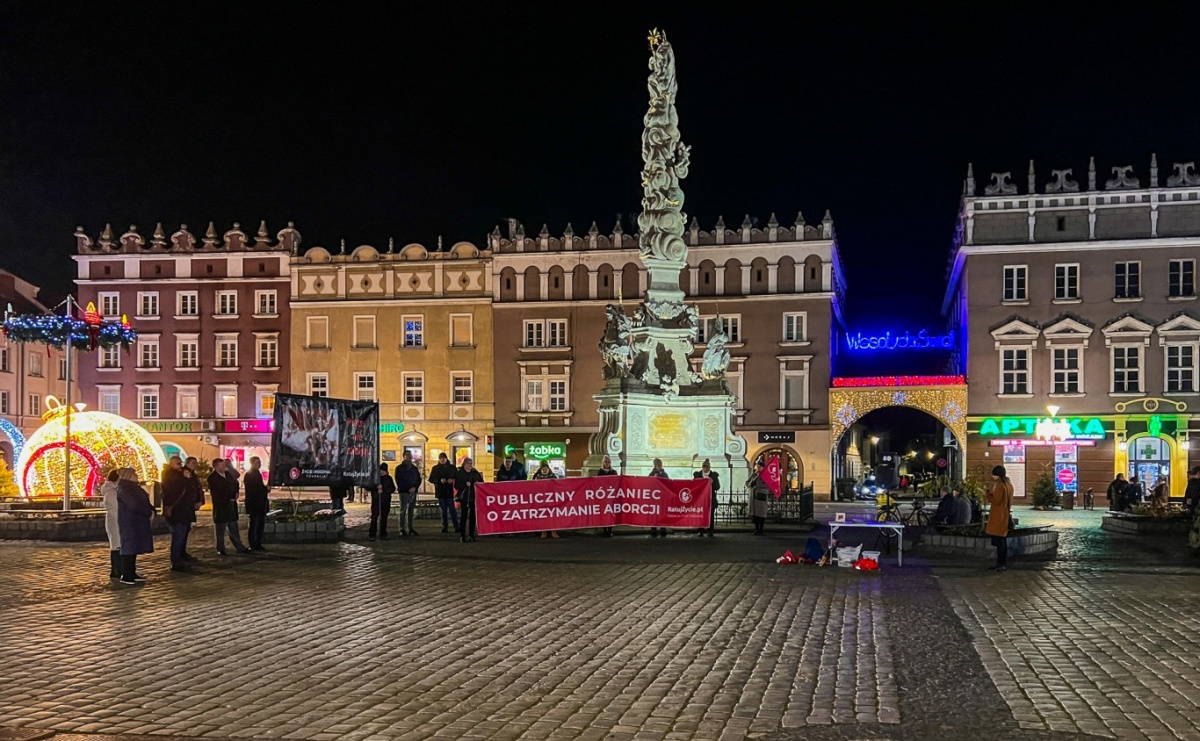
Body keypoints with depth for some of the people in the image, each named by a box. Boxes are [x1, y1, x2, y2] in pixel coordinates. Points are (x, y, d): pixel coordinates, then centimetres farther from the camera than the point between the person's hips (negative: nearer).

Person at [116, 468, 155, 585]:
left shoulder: (134, 488, 17)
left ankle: (132, 573, 16)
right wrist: (148, 512, -13)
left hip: (137, 522, 9)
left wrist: (151, 509, -2)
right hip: (128, 522, -9)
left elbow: (144, 502, 18)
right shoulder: (123, 490, -13)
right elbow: (135, 505, -23)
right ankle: (125, 576, -8)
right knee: (129, 546, -9)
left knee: (135, 547, 11)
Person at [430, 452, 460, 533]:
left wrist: (452, 480, -13)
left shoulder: (452, 467, 7)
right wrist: (439, 480, -13)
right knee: (443, 510, 5)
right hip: (440, 492, 1)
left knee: (452, 510, -4)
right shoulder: (435, 468, 7)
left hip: (450, 491, -1)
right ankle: (445, 527, 11)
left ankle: (457, 527, -3)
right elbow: (431, 479, 2)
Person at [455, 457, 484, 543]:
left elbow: (481, 484, 10)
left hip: (474, 497, 3)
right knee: (464, 516, -4)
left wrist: (481, 479, -11)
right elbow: (456, 486, -4)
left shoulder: (476, 473, 8)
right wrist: (465, 484, -16)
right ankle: (463, 536, 0)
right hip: (464, 497, -3)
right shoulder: (459, 473, 1)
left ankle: (471, 535, 13)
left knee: (472, 516, 5)